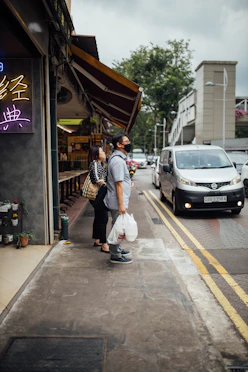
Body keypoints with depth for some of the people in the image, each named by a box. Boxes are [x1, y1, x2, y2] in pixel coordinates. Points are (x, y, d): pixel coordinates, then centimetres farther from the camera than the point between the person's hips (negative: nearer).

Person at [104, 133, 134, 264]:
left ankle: (117, 249, 34)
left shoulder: (118, 158, 14)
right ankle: (116, 256, 9)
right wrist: (121, 204, -25)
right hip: (117, 201, -11)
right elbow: (118, 184, -24)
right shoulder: (118, 161, -20)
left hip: (118, 201, 11)